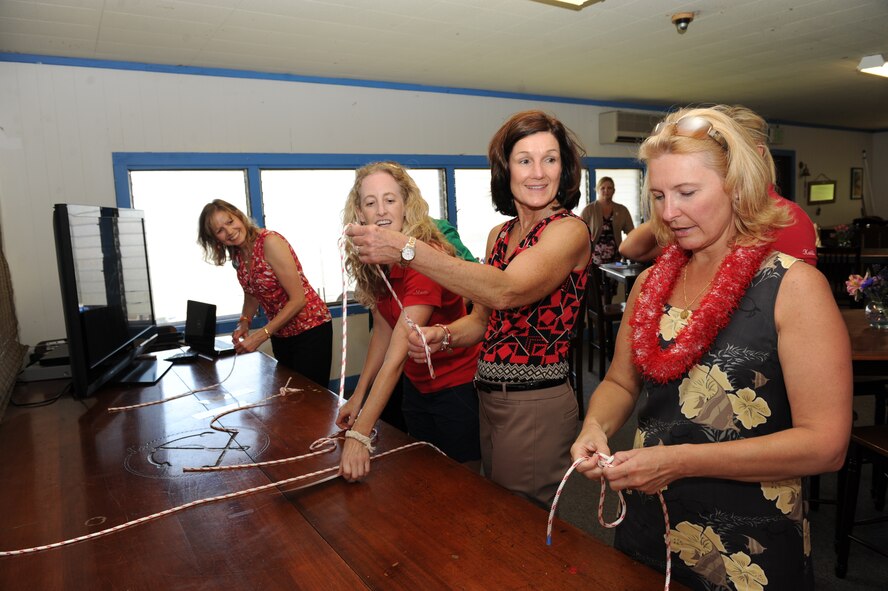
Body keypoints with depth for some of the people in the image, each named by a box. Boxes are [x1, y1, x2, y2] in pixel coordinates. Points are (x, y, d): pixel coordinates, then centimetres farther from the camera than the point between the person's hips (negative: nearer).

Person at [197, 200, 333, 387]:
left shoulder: (270, 242, -19)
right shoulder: (237, 256, 3)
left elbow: (298, 299, -21)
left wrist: (261, 335, -21)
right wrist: (244, 323, -2)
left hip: (310, 329, -7)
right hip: (280, 335, 7)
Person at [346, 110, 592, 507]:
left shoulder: (569, 230, -14)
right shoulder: (499, 235, 8)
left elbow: (505, 292, -32)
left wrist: (408, 249, -36)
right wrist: (443, 335, -8)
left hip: (536, 405, -7)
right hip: (489, 398, 7)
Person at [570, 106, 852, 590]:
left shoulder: (793, 287, -16)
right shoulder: (651, 283, 1)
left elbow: (825, 445, -20)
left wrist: (679, 462, -26)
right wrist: (596, 427, -12)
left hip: (749, 552, -4)